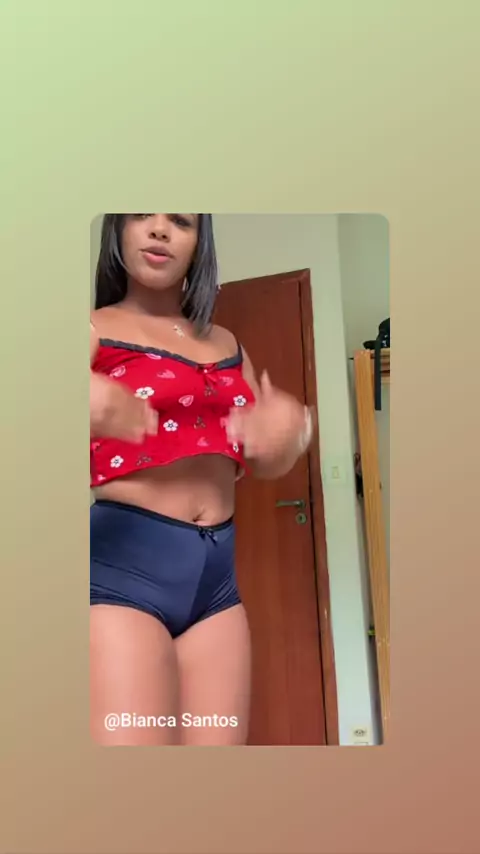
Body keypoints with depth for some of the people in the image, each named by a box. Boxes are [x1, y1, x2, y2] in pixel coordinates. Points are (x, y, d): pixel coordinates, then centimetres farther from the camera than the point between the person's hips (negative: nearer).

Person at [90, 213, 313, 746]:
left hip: (216, 572, 5)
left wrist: (286, 434, -4)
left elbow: (261, 464, 18)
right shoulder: (97, 329, 2)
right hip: (122, 563, -5)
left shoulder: (225, 344, 16)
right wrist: (91, 408, -33)